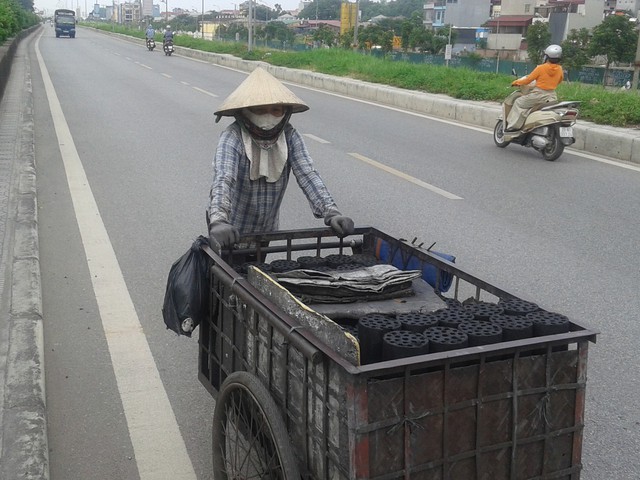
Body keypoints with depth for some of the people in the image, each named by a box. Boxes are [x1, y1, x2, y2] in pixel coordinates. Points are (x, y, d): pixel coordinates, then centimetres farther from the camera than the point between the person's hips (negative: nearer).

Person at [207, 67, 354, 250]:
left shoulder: (290, 137, -12)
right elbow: (223, 179, -39)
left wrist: (332, 214, -37)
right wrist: (218, 222, -57)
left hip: (267, 231, 4)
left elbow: (308, 175, -21)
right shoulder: (233, 137, -24)